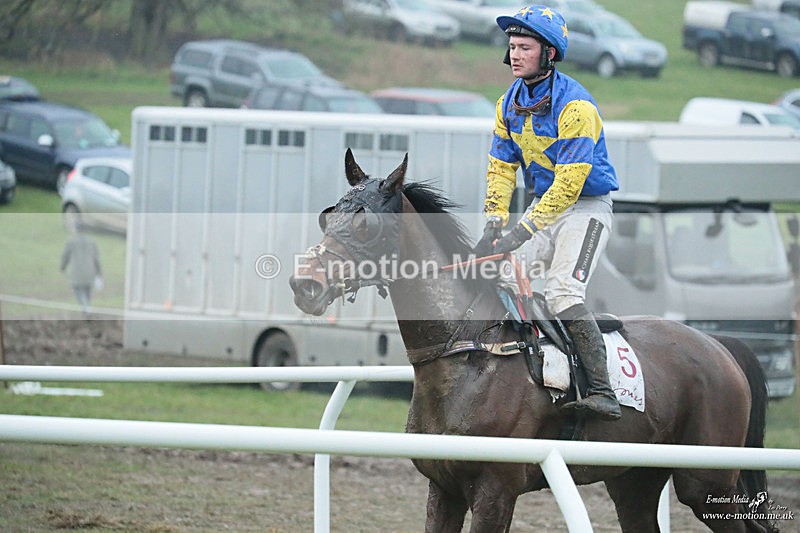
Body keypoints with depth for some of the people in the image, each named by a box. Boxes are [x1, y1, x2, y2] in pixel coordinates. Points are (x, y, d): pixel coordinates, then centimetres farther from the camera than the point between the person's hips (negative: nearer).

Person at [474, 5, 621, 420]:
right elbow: (501, 168, 7)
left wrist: (523, 231, -30)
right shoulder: (509, 104, 4)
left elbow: (570, 182, -26)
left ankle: (602, 392, -27)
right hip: (543, 204, 8)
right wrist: (493, 226, -8)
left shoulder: (575, 105, -21)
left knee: (562, 293, -24)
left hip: (586, 205, -8)